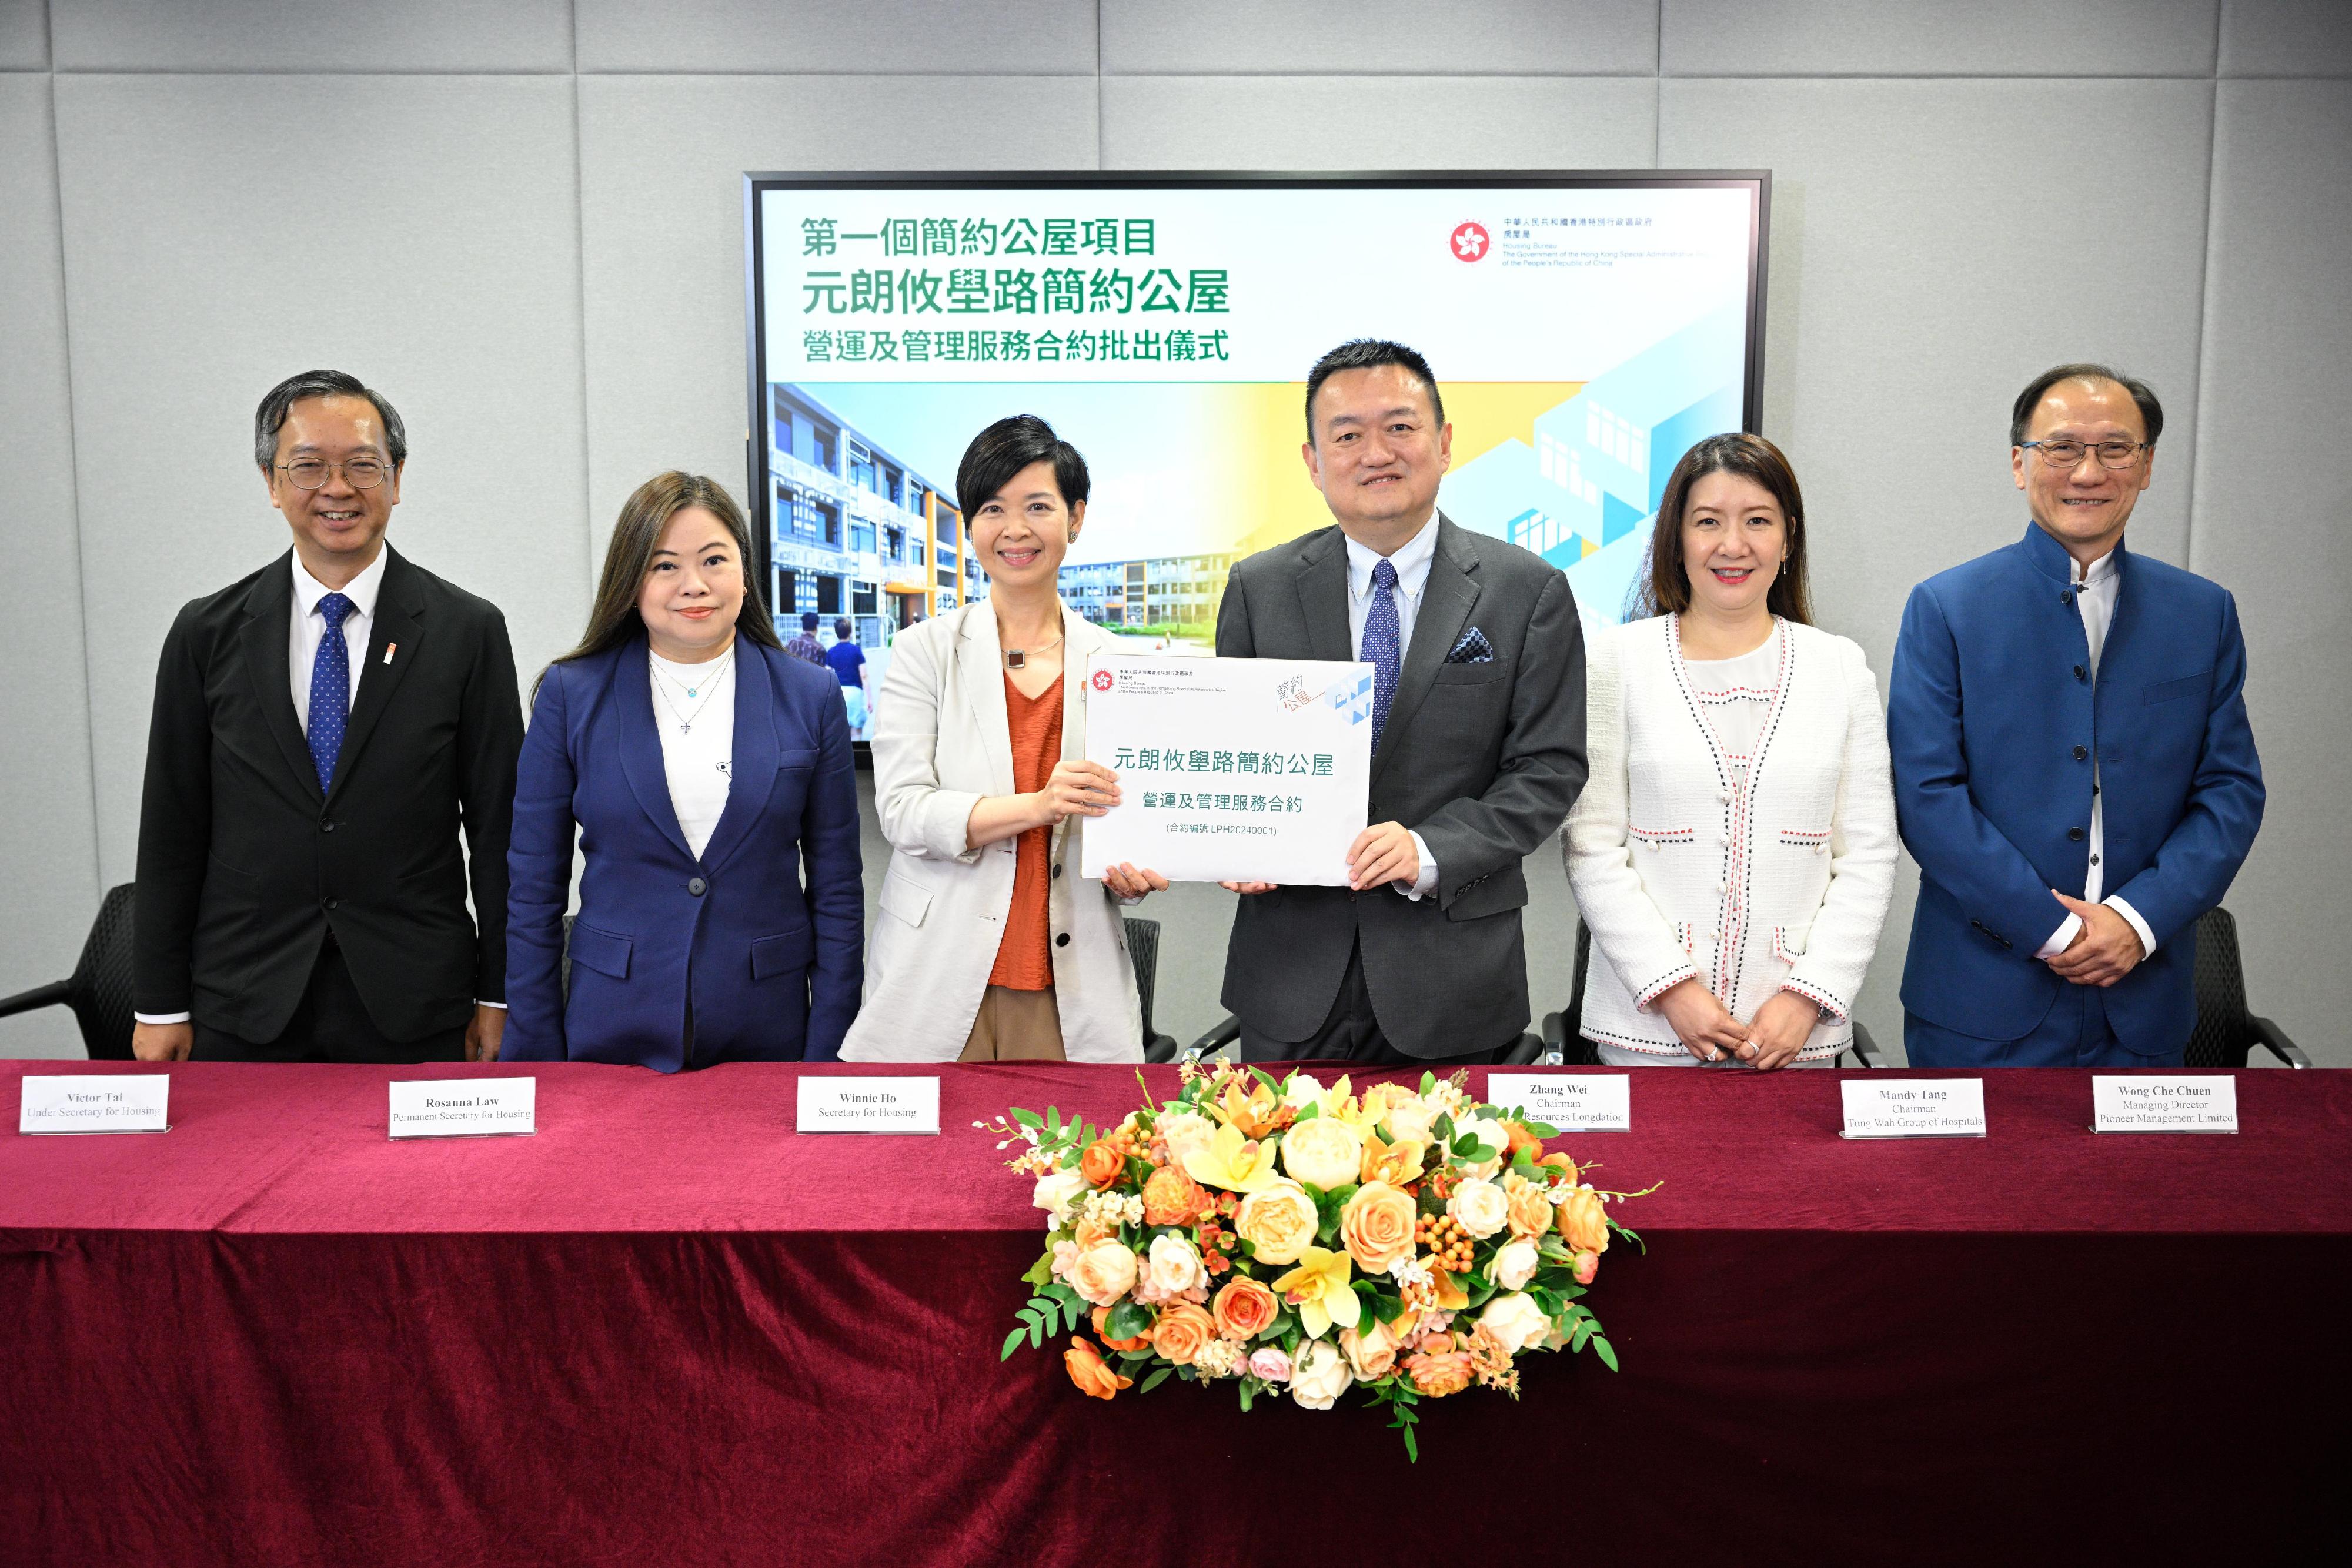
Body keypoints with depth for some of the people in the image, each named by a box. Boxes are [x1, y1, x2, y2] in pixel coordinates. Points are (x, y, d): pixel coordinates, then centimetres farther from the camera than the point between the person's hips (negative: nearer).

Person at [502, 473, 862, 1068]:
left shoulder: (810, 696, 0)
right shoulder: (570, 694, -1)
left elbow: (837, 890, 1)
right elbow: (534, 891, 2)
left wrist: (826, 1057, -2)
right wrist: (538, 1061, -1)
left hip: (765, 1031, 0)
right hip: (612, 1033, 0)